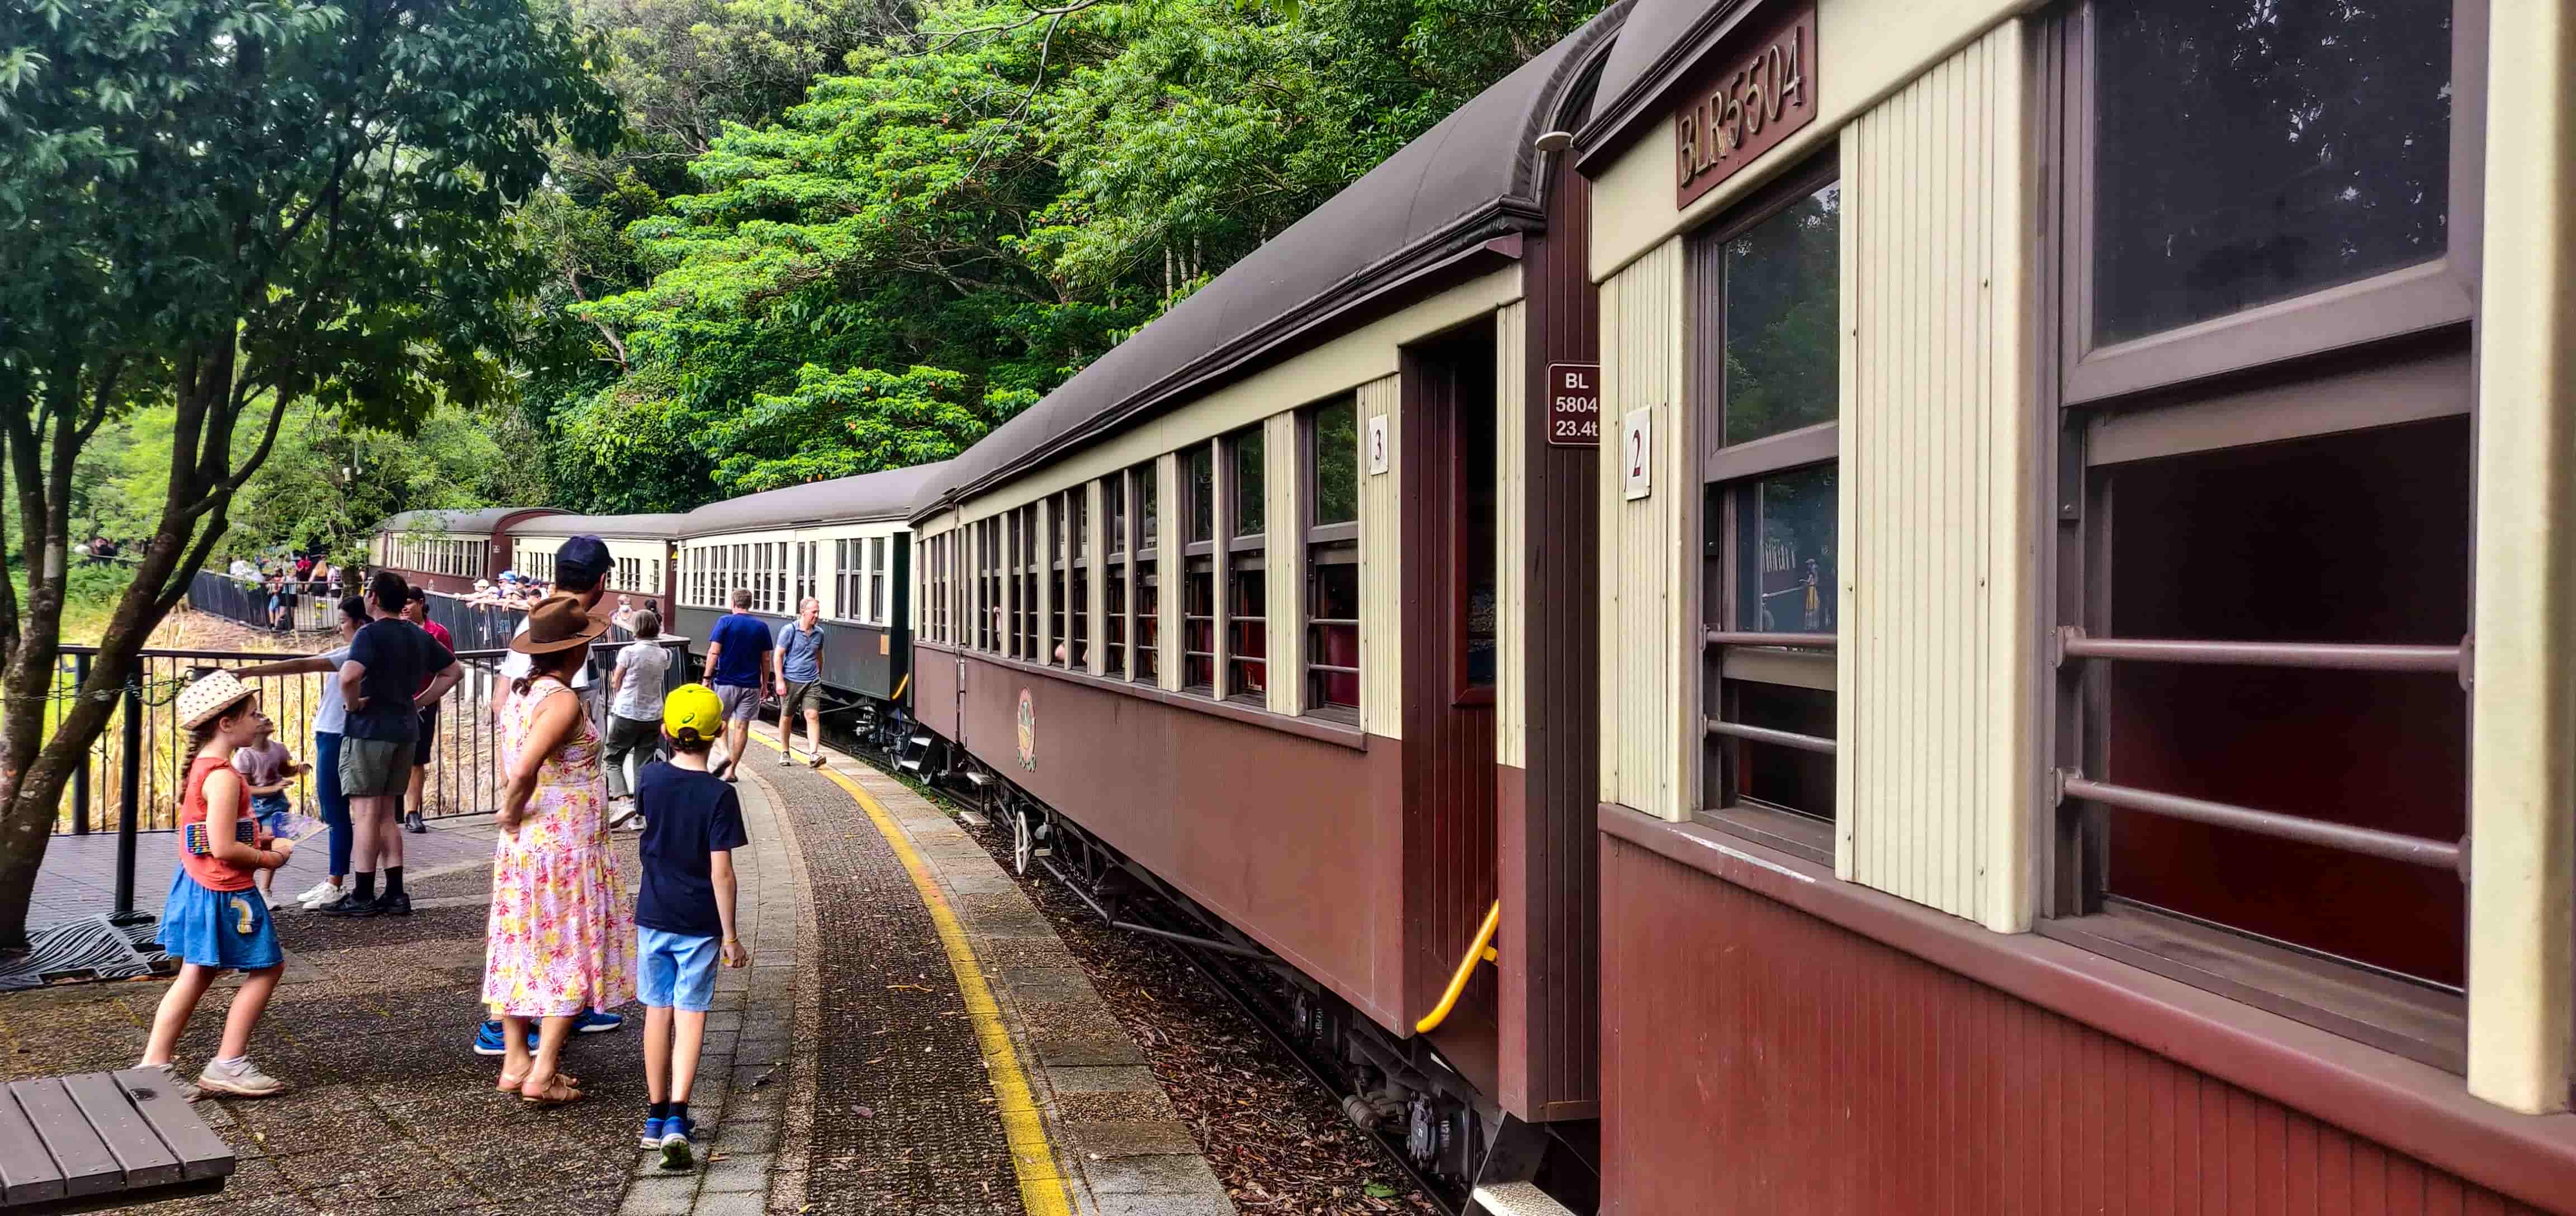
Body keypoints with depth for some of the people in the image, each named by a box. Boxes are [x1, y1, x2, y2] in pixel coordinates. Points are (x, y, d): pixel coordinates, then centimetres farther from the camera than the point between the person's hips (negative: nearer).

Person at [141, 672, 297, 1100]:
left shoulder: (202, 767, 10)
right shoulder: (224, 777, -22)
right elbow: (223, 848, -25)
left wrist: (261, 840, 10)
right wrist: (269, 859, -11)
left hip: (197, 886, 10)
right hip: (224, 892, -10)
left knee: (195, 975, 14)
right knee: (267, 968, 2)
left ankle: (155, 1064, 17)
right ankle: (228, 1064, 7)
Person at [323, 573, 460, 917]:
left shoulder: (370, 635, -13)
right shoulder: (419, 637, 10)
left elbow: (349, 677, -31)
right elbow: (453, 671, 21)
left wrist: (353, 703, -13)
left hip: (369, 730, -7)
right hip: (405, 730, 7)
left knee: (366, 812, -1)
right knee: (386, 814, 14)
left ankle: (363, 897, 2)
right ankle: (395, 894, 13)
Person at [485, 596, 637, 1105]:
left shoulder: (519, 692, 8)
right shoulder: (563, 701, -19)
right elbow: (524, 769, -29)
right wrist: (512, 812, -14)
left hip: (522, 845, 8)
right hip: (566, 844, -8)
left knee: (523, 946, 14)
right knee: (571, 953, 1)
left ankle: (515, 1062, 22)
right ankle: (542, 1075, 0)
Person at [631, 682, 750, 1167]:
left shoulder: (651, 779, -5)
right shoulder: (720, 795, -15)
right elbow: (721, 873, -15)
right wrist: (730, 936, -8)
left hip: (653, 917, 3)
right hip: (700, 924, -3)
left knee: (658, 1011, 14)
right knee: (690, 1017, 1)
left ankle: (656, 1116, 22)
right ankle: (677, 1119, -10)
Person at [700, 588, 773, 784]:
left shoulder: (725, 622, -5)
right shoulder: (761, 627, 3)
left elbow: (714, 652, -11)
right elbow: (766, 659, 5)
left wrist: (707, 677, -7)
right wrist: (765, 683, 14)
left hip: (726, 681, -2)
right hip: (751, 684, 2)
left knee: (721, 719, 16)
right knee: (742, 726, 7)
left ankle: (725, 752, -8)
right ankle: (732, 770, 9)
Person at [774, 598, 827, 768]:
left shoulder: (819, 633, 7)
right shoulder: (789, 630, -8)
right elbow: (778, 656, -8)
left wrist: (819, 677, 25)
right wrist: (780, 681, -13)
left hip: (811, 682, 3)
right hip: (791, 680, -3)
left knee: (813, 716, -10)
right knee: (787, 717, 10)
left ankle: (814, 754, -17)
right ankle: (785, 753, 25)